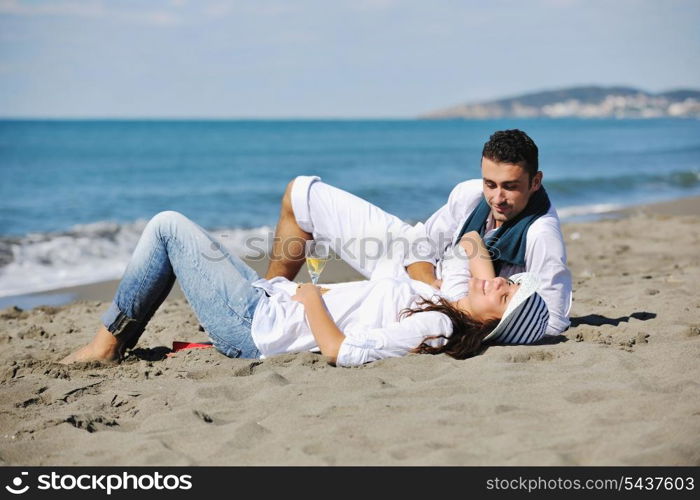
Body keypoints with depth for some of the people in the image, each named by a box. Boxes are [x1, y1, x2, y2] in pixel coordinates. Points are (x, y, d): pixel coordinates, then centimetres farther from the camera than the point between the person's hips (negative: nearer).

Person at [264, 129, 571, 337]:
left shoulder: (541, 236, -31)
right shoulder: (469, 194, -14)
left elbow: (554, 321, -28)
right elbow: (423, 243, -1)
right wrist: (431, 284, -20)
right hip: (418, 270, 7)